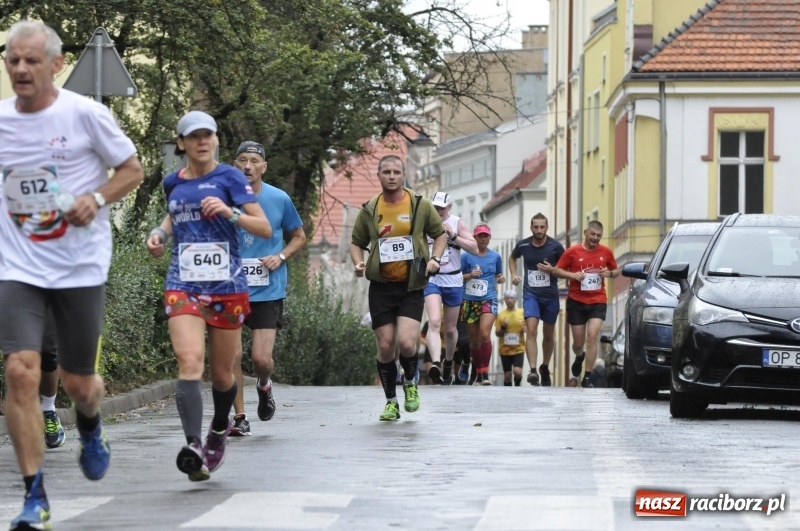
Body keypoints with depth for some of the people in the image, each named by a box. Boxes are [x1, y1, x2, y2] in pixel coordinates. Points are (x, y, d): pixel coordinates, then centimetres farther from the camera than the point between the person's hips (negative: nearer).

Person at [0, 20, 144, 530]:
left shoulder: (85, 114, -9)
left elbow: (133, 169, 0)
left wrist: (96, 198, -16)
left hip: (81, 267, -1)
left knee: (78, 381, 7)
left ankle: (90, 428, 47)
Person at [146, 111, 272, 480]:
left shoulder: (229, 177, 0)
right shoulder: (173, 183, 10)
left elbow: (265, 229, -5)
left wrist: (230, 213, -20)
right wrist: (160, 233, 11)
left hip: (227, 286, -1)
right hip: (183, 286, 1)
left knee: (222, 374, 9)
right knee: (189, 362, -21)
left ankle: (220, 428, 40)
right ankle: (194, 446, -31)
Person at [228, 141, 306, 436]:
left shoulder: (279, 199, 1)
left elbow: (299, 237, 14)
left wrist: (281, 257, -4)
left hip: (268, 289, 0)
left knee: (261, 358, -8)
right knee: (232, 355, -4)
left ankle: (264, 386, 27)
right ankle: (239, 417, 11)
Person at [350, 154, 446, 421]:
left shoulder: (420, 205, 1)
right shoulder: (369, 210, 4)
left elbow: (439, 234, 13)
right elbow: (357, 242, 16)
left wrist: (435, 259, -5)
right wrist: (358, 262, -5)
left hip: (411, 287, -2)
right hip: (381, 287, 2)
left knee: (406, 342, -17)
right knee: (385, 347, 2)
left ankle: (410, 383, 14)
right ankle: (391, 401, 18)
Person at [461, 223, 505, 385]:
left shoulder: (496, 256, 7)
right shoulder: (466, 256, 1)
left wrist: (501, 279, -3)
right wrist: (470, 275, -14)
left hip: (489, 300, -1)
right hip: (470, 301, 1)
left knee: (485, 334, -20)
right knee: (474, 339, 7)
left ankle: (485, 373, -14)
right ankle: (478, 374, 21)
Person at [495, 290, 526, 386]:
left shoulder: (522, 313, 3)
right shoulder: (501, 315, 3)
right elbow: (497, 333, 5)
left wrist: (525, 329, -9)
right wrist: (503, 327, -14)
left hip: (518, 348, -1)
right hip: (505, 349, 1)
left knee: (517, 371, -18)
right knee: (507, 375, 4)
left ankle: (517, 388, 7)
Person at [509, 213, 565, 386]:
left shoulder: (556, 247, -7)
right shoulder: (523, 245, -3)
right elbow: (512, 258, 19)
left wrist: (553, 269, -13)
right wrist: (514, 274, 3)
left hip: (550, 295, 1)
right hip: (531, 294, -1)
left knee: (548, 334, 12)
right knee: (531, 330, -18)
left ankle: (545, 368, 32)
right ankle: (533, 370, -25)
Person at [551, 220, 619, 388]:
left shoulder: (606, 252, 3)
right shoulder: (573, 252, -3)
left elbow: (616, 271, 15)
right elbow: (556, 270, 1)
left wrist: (610, 273, -8)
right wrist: (572, 275, -16)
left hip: (598, 302, 0)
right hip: (576, 302, 0)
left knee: (592, 336, -15)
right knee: (578, 342, 8)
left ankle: (587, 377, -11)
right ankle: (579, 357, 46)